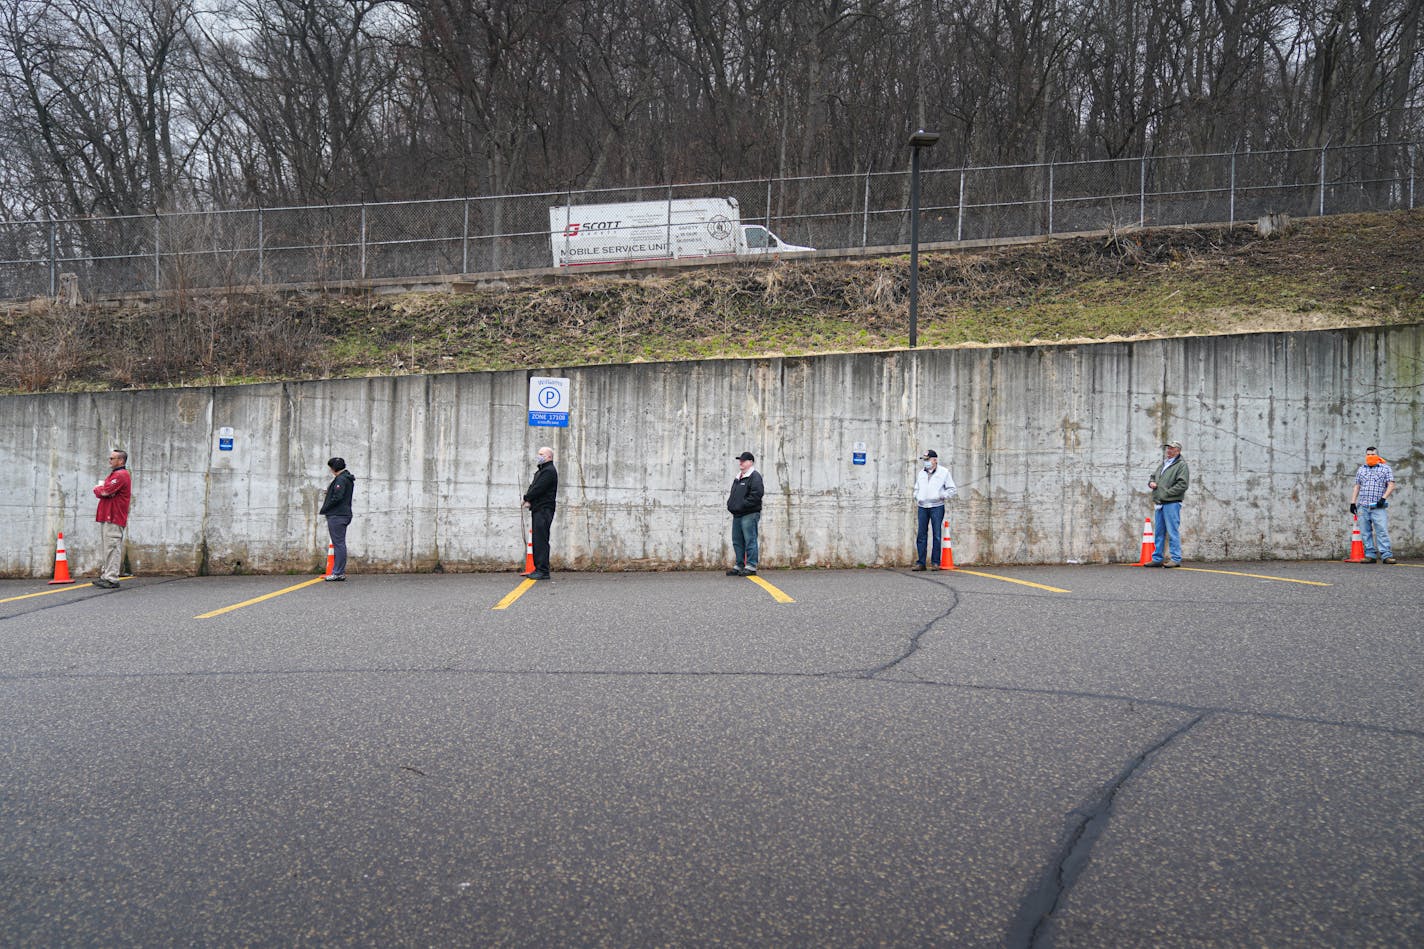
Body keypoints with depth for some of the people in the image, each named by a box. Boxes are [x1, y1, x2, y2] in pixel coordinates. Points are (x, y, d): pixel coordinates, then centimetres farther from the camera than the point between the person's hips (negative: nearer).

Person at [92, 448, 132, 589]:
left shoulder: (120, 475, -12)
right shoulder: (114, 474, 23)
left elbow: (104, 492, -18)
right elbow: (101, 492, 21)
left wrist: (98, 489, 1)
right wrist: (102, 491, 0)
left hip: (114, 519, -10)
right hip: (108, 517, 10)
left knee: (112, 548, -10)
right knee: (109, 548, 13)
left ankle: (111, 579, -11)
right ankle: (106, 576, 19)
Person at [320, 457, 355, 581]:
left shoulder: (341, 479, -13)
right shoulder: (348, 479, 17)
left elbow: (337, 497, -21)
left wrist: (324, 509, -10)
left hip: (337, 516, -10)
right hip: (344, 515, 10)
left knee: (338, 544, -8)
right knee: (339, 544, 12)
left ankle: (338, 573, -7)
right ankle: (339, 572, 16)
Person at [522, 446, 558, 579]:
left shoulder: (549, 471, -10)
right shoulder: (540, 470, 23)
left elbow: (538, 489, -17)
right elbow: (532, 487, 18)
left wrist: (527, 498, -3)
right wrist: (529, 500, -1)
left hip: (544, 510, -10)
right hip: (537, 509, 10)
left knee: (541, 540, -12)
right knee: (537, 540, 10)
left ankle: (543, 571, -13)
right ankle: (538, 569, 13)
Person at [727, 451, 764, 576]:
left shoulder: (754, 476, -8)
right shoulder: (738, 478, 21)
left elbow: (756, 494, -19)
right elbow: (733, 494, 30)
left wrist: (742, 505, -19)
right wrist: (730, 504, 10)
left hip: (749, 515, -10)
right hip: (737, 515, 10)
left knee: (750, 541, -8)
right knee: (737, 541, 12)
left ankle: (751, 567, -5)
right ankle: (739, 566, 19)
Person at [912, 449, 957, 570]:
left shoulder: (943, 472, 4)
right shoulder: (921, 473, 17)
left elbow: (953, 489, 3)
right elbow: (916, 489, 28)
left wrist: (941, 496, -11)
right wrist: (917, 497, 9)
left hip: (937, 507, -4)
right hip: (922, 507, 4)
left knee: (936, 535, -2)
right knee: (921, 535, 0)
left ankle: (935, 562, 3)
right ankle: (920, 562, 4)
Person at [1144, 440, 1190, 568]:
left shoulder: (1181, 465, -5)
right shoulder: (1163, 464, 21)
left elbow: (1183, 484, -14)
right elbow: (1153, 476, 31)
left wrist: (1165, 494, -15)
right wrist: (1151, 482, 6)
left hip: (1171, 503, -8)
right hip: (1159, 504, 8)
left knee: (1173, 532, -6)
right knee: (1158, 532, 11)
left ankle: (1176, 559, -2)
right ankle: (1157, 559, 17)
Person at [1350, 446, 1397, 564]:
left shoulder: (1386, 468, 7)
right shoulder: (1361, 470, 18)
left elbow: (1391, 486, 1)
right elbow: (1357, 487, 19)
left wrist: (1383, 498, -13)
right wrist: (1352, 502, 11)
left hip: (1378, 507, -4)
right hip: (1362, 506, 4)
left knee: (1382, 531, -11)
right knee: (1365, 532, 1)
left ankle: (1386, 556, -12)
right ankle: (1370, 555, 5)